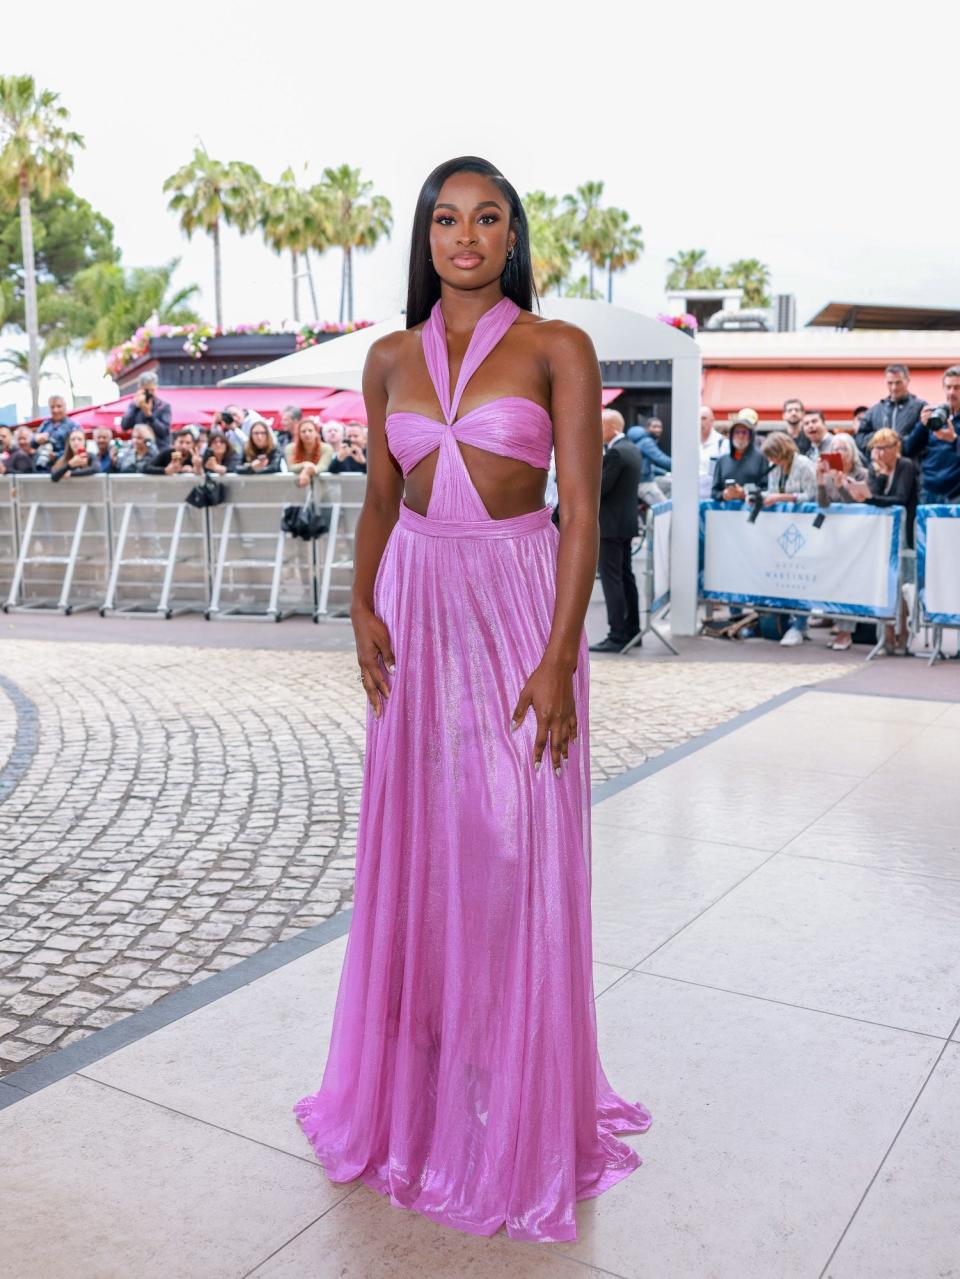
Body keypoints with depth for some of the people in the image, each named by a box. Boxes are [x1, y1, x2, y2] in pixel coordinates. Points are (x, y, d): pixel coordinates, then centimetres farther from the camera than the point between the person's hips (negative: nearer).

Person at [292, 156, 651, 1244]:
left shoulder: (557, 348, -2)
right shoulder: (390, 357, 10)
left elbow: (581, 509, -8)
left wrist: (557, 658, -16)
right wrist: (362, 606, 0)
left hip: (519, 603, -3)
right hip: (418, 608, 4)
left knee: (516, 854, 2)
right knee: (416, 847, 10)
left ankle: (519, 1110, 22)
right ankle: (415, 1085, 31)